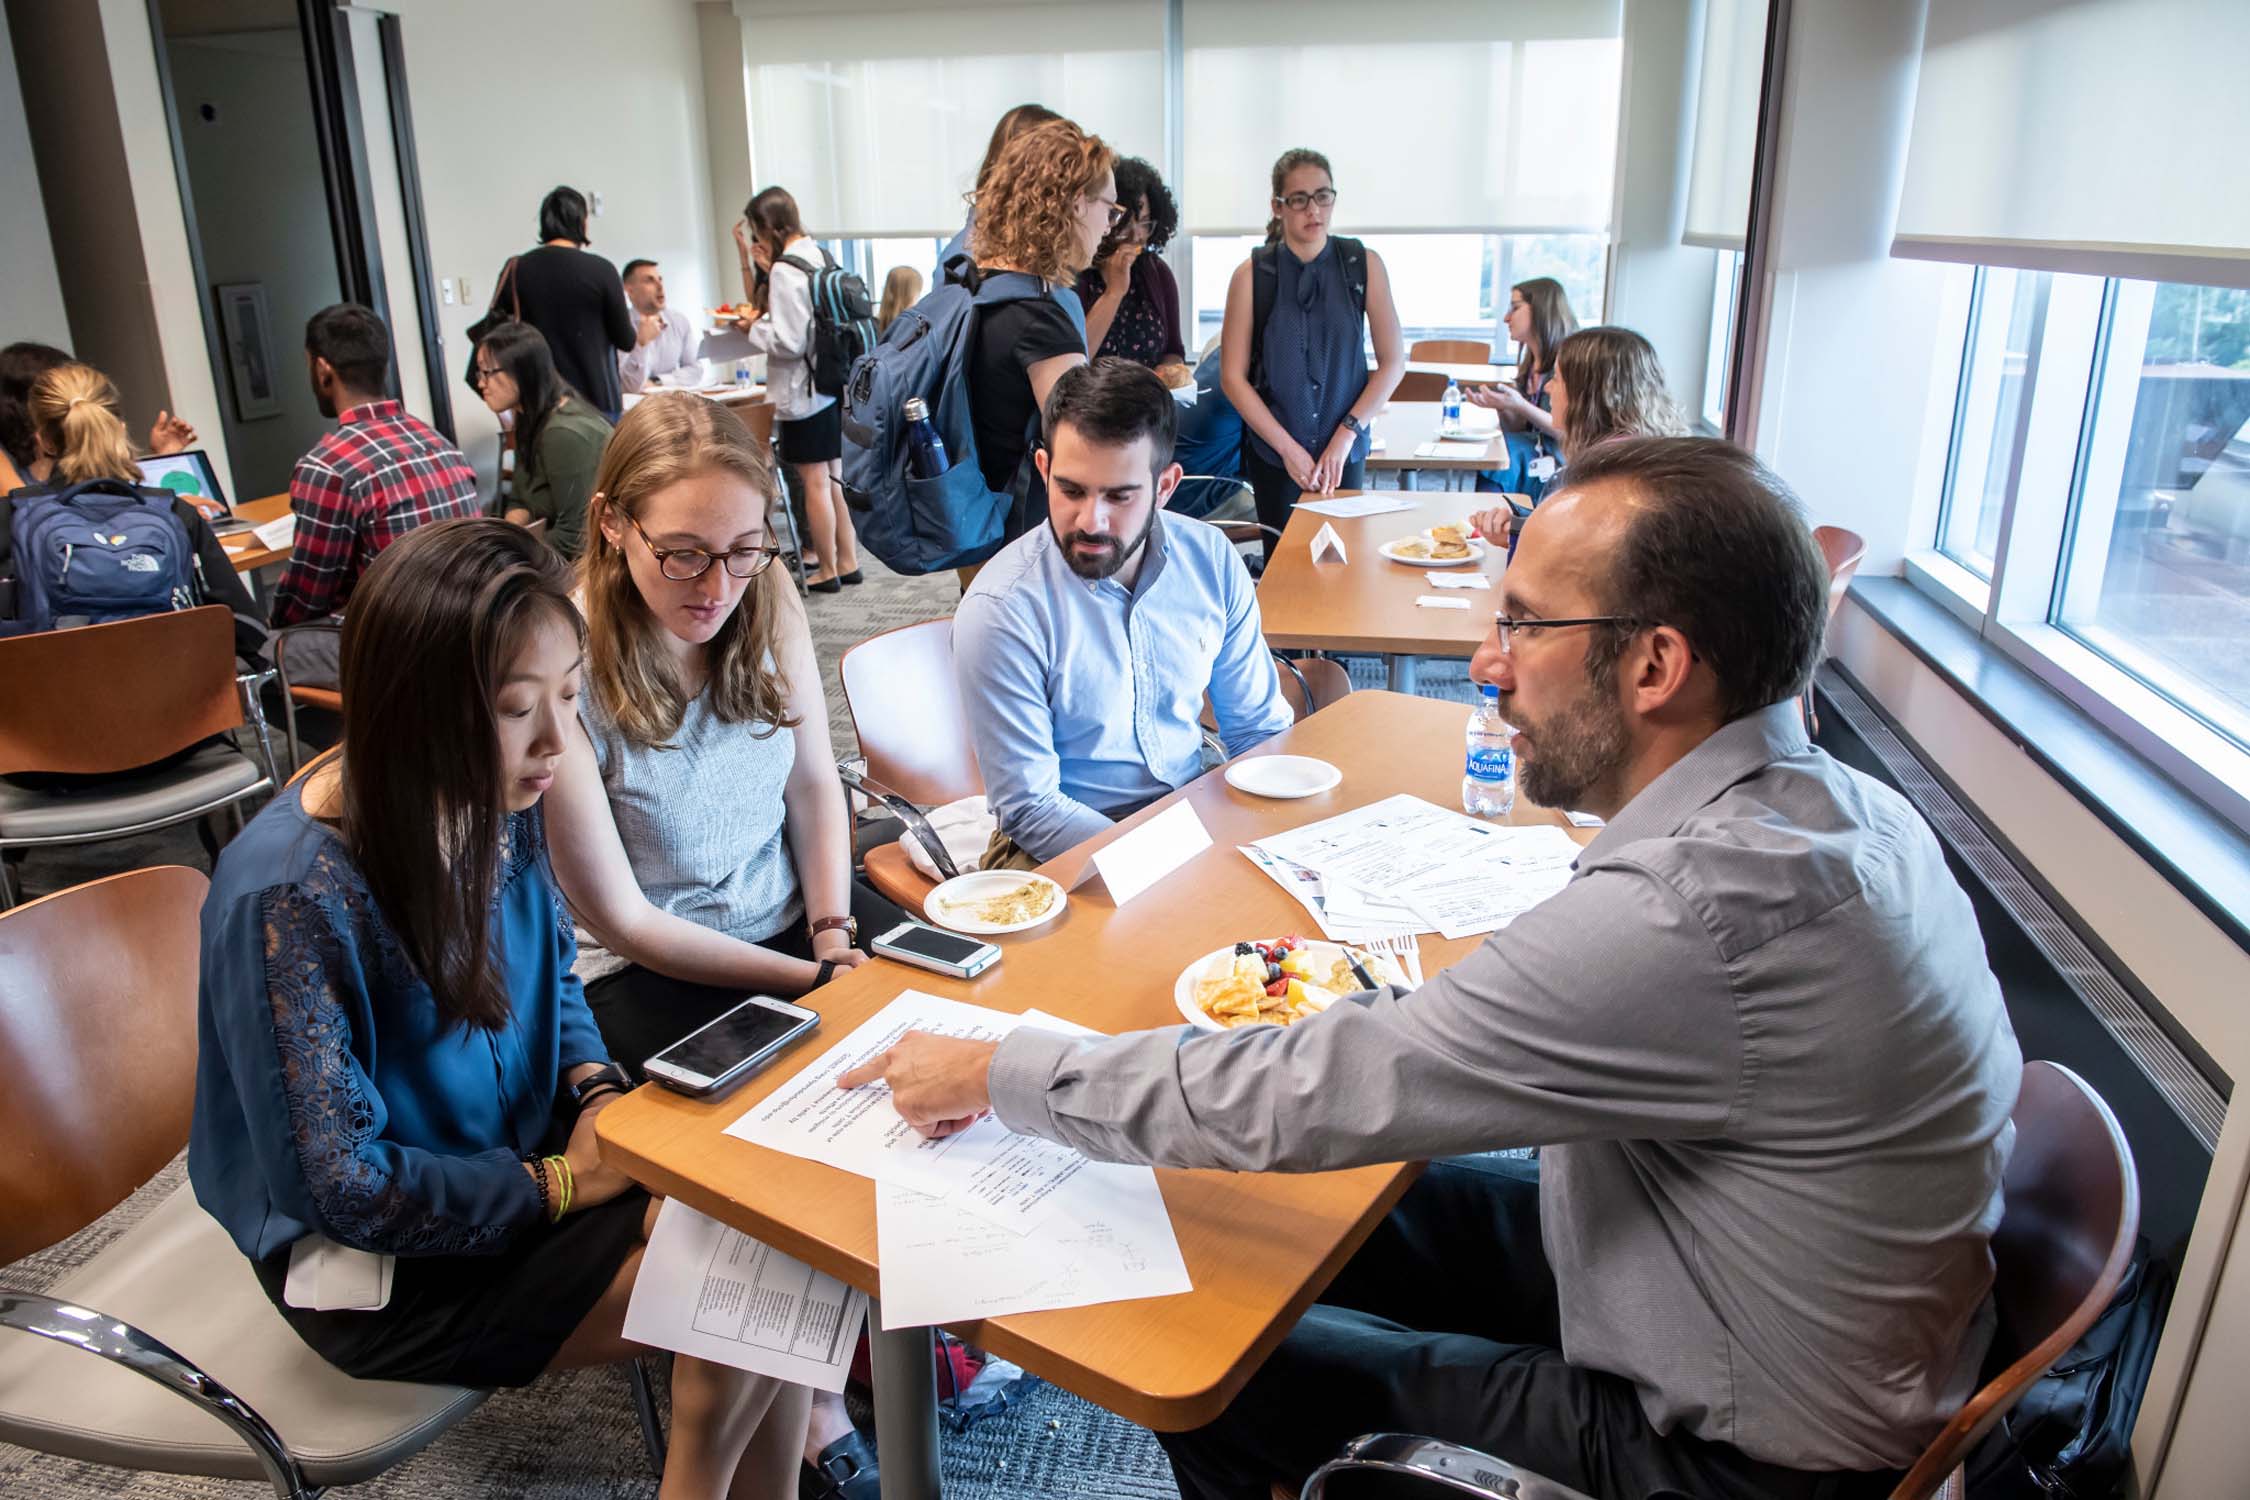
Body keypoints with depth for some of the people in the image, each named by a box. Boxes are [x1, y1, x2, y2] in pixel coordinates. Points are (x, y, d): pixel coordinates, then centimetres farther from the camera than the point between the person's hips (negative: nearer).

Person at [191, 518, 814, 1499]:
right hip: (384, 1268, -6)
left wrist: (598, 1091, -8)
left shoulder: (496, 802, -9)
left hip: (524, 1161, 6)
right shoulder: (288, 898, -29)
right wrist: (564, 1184, -17)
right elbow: (342, 1187, -23)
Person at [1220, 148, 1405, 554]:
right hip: (1274, 453, -1)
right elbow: (1233, 376, -3)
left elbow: (1393, 362, 2)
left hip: (1345, 451, 1)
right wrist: (1288, 448, -9)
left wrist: (1346, 434, -7)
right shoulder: (1252, 274, -3)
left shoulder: (1364, 264, 1)